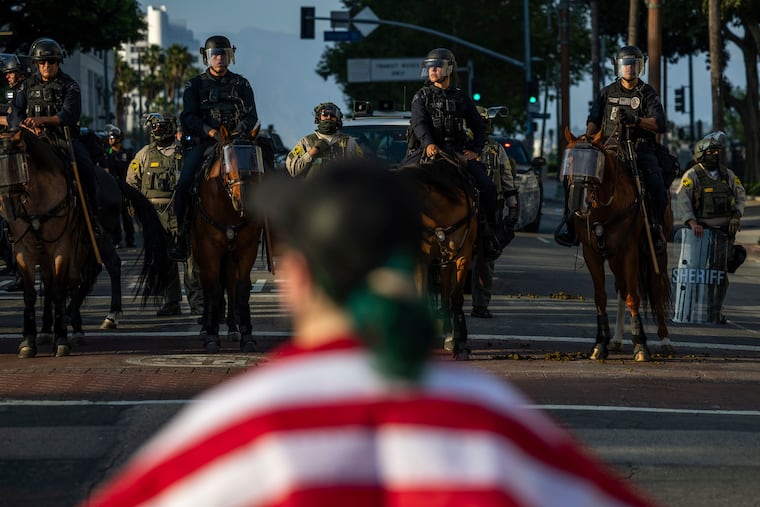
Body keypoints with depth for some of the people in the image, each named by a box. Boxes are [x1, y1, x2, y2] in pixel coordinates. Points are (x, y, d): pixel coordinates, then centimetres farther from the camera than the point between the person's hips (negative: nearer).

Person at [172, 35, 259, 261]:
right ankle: (183, 237, -12)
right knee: (184, 185, -20)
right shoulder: (195, 85, 9)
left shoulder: (241, 84, 13)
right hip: (202, 143, -1)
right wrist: (212, 131, -19)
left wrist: (239, 131, -16)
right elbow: (188, 117, -3)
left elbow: (251, 116, 6)